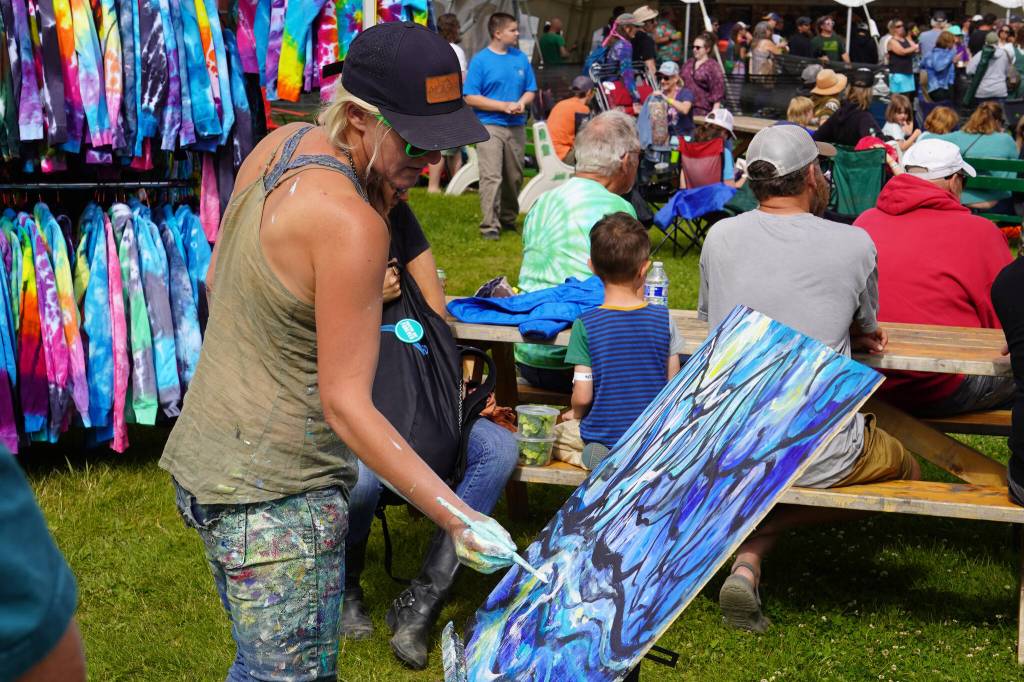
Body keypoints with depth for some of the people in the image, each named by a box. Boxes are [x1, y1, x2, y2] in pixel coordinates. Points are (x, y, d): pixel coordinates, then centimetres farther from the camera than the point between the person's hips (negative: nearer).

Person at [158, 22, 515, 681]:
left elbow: (217, 284, 14)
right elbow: (345, 405, -23)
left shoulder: (281, 145, 2)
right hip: (277, 496, -9)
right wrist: (459, 519, -24)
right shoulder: (351, 224, -24)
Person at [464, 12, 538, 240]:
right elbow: (470, 97, -8)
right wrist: (504, 106, -14)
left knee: (514, 177, 11)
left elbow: (530, 90, 16)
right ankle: (490, 225, -12)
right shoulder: (480, 60, -5)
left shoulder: (521, 58, 9)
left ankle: (508, 219, 27)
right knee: (491, 177, -11)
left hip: (517, 126, 5)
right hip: (490, 126, -5)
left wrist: (522, 102, -8)